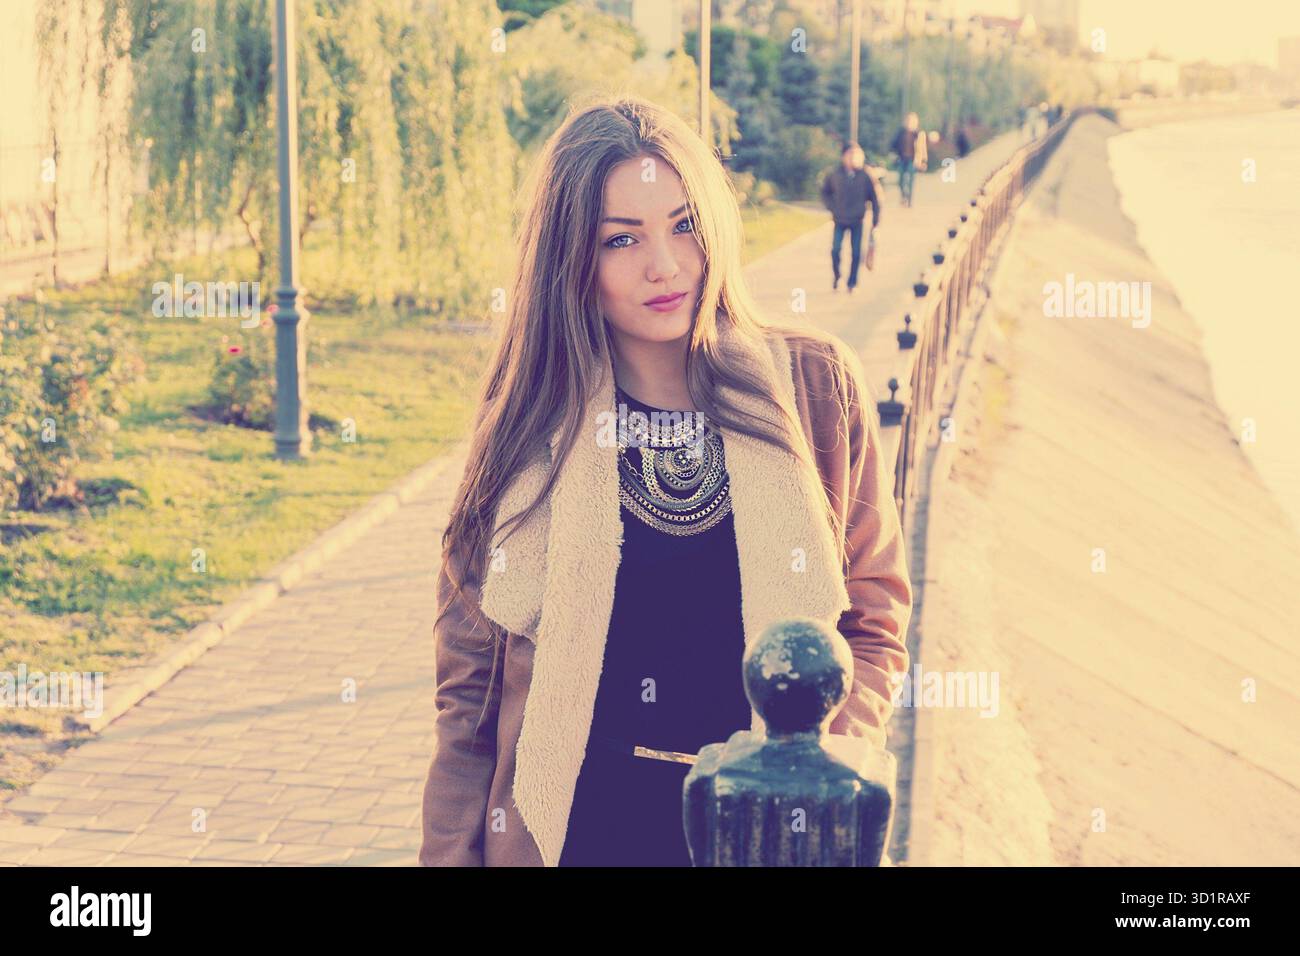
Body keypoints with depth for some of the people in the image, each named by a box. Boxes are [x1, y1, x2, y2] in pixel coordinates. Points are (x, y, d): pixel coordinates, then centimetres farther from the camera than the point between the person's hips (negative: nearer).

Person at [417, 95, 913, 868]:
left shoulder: (815, 386, -5)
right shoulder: (529, 421, -4)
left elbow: (873, 622, 2)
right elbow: (468, 687, 0)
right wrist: (450, 854, -5)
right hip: (573, 830, 0)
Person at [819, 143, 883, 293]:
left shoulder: (865, 176, -10)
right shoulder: (834, 175, -9)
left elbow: (874, 199, -1)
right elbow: (825, 192, 8)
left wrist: (875, 221, -1)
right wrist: (832, 208, -2)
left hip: (857, 222, 0)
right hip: (840, 221, 0)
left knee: (856, 253, 3)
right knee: (835, 250, -9)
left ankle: (852, 283, 20)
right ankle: (836, 277, 17)